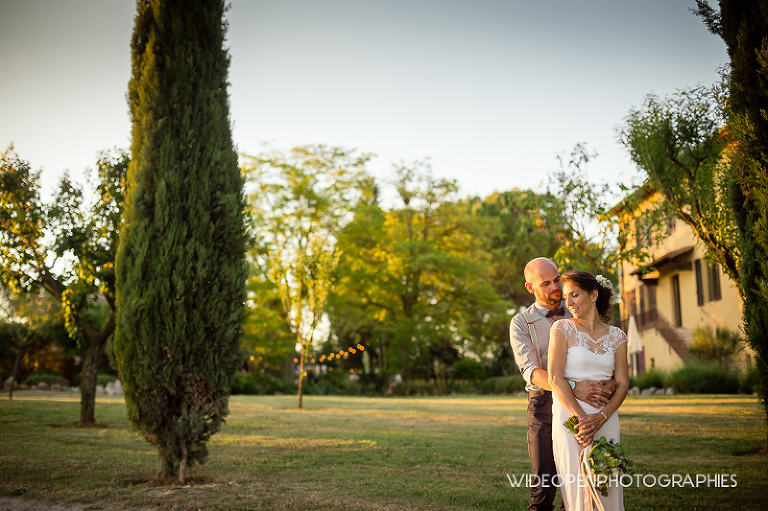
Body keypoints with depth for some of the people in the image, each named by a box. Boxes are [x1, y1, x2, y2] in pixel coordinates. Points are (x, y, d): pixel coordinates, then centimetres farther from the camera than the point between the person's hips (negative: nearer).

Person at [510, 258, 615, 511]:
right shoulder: (521, 323, 1)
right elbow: (531, 372, -12)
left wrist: (610, 383, -16)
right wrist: (574, 387, -28)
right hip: (544, 406, -2)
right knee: (543, 488, -6)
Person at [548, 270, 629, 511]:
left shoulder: (616, 336, 9)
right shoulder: (562, 328, 0)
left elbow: (622, 384, 3)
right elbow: (555, 378, -8)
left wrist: (600, 417, -14)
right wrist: (581, 417, -17)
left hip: (606, 419, 3)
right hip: (570, 415, -3)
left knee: (608, 487, 2)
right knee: (577, 486, -6)